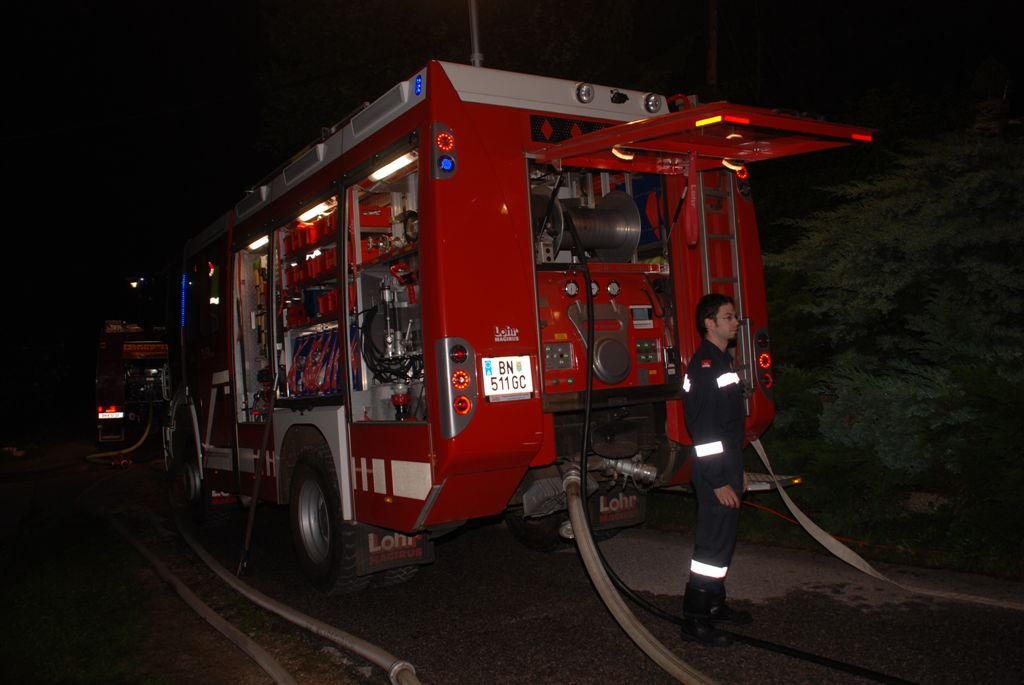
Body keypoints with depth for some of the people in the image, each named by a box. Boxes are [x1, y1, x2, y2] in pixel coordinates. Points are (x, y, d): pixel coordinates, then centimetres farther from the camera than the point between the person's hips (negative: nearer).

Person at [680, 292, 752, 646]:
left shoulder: (723, 361, 14)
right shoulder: (704, 365, -18)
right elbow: (704, 429, -22)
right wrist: (719, 481, -22)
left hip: (727, 469, 10)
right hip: (715, 475, -10)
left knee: (723, 540, 17)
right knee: (713, 545, -5)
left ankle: (715, 604, 30)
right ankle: (694, 619, 3)